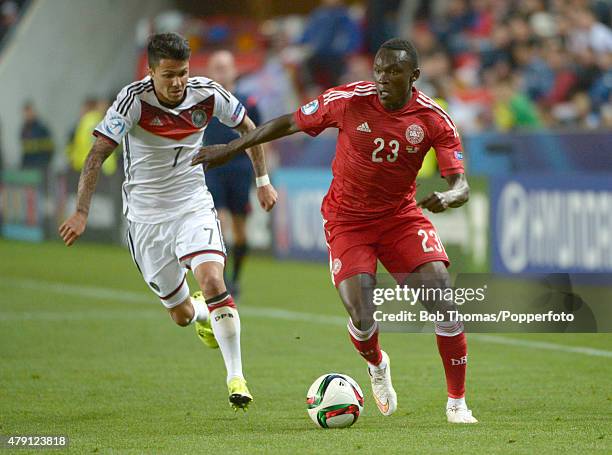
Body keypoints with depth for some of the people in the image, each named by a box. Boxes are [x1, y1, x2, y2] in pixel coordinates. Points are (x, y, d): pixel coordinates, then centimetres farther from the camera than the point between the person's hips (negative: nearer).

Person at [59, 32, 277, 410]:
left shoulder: (208, 94, -11)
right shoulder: (135, 99, -21)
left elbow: (246, 126, 9)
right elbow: (99, 153, -24)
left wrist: (263, 180, 11)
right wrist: (82, 212, -32)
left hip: (195, 206, 1)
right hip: (146, 215, -1)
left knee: (212, 282, -25)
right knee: (182, 314, 9)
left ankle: (236, 377, -16)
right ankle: (202, 315, 48)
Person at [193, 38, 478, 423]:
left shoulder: (434, 119, -13)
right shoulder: (348, 101, -16)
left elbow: (461, 186, -14)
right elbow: (290, 123, -2)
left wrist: (447, 197, -39)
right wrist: (230, 149, 3)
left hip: (402, 215, 1)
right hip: (347, 221, -1)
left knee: (446, 302, -16)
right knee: (363, 319, -15)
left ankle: (457, 402, 0)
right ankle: (377, 365, 24)